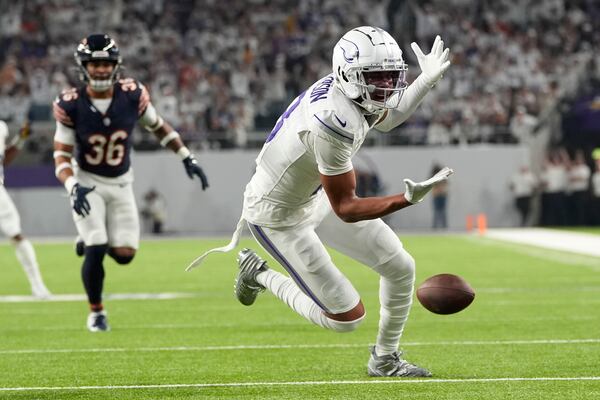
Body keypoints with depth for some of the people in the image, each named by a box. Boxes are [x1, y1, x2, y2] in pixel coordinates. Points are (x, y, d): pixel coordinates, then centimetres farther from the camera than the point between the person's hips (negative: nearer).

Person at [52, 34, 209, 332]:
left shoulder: (132, 95, -13)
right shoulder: (71, 105, -18)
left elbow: (158, 126, 6)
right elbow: (61, 155, -14)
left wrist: (187, 158, 5)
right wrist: (73, 187, -32)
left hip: (120, 184, 3)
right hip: (87, 184, -3)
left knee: (124, 254, -5)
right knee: (95, 252, -14)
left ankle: (92, 242, 30)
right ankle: (96, 312, 9)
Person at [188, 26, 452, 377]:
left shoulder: (343, 89, -10)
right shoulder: (332, 124, -38)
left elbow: (387, 117, 17)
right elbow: (345, 209, -29)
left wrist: (427, 80, 5)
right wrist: (409, 199, -37)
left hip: (315, 196, 9)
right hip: (280, 215, -9)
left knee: (400, 268, 6)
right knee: (347, 318, -2)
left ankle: (385, 359, 27)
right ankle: (260, 275, 18)